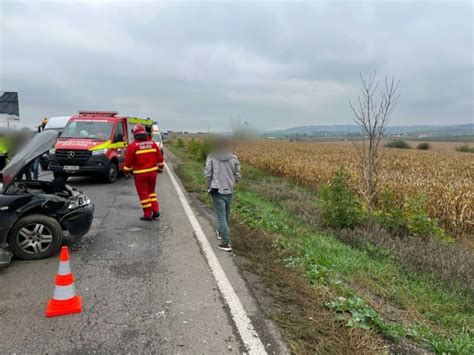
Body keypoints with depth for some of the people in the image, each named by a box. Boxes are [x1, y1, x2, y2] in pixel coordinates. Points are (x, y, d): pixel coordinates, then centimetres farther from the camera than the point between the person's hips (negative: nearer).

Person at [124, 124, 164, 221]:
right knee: (151, 191, 20)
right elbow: (160, 158, 8)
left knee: (143, 194, 5)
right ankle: (155, 211, 14)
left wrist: (126, 171, 8)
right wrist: (160, 167, 23)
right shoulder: (152, 143, 4)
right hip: (152, 172, 4)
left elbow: (128, 161, -6)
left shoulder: (133, 146, -8)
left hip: (140, 174, -4)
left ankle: (148, 215, 9)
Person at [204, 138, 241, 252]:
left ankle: (226, 243, -5)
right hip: (229, 191, 3)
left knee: (221, 216, -2)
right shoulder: (234, 158, 0)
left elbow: (207, 174, -7)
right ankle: (221, 232, 44)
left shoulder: (211, 157, -7)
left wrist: (209, 186, 10)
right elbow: (237, 176, 3)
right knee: (225, 214, 22)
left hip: (217, 190, -3)